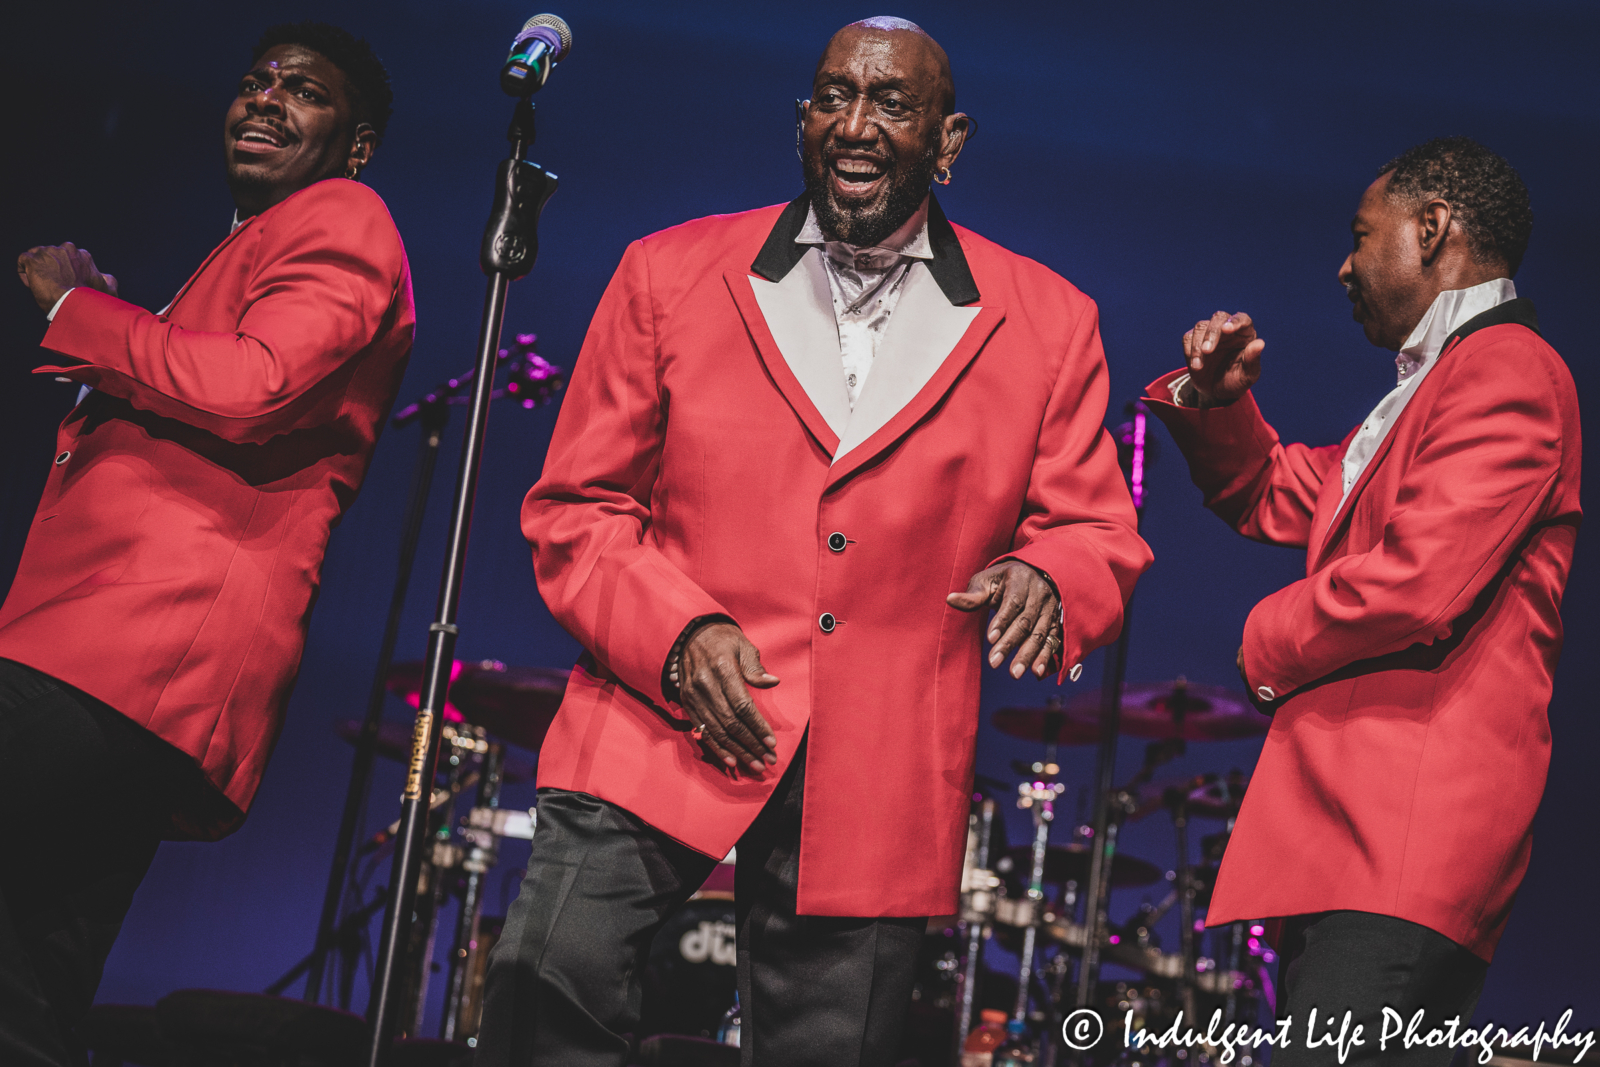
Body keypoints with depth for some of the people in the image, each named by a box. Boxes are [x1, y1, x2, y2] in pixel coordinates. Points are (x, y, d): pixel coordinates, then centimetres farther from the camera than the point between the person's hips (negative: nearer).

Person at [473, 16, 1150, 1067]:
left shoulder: (1049, 322, 8)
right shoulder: (669, 273, 7)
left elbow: (1097, 533, 11)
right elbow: (574, 509, 8)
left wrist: (1048, 580, -14)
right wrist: (677, 634, -11)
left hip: (878, 785, 1)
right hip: (657, 732, -1)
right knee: (552, 980, -22)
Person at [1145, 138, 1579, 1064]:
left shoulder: (1507, 370, -9)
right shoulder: (1430, 387, 26)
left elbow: (1416, 580, -22)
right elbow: (1274, 498, 34)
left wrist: (1270, 640, -4)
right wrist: (1220, 400, 13)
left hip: (1410, 830, -11)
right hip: (1347, 819, 11)